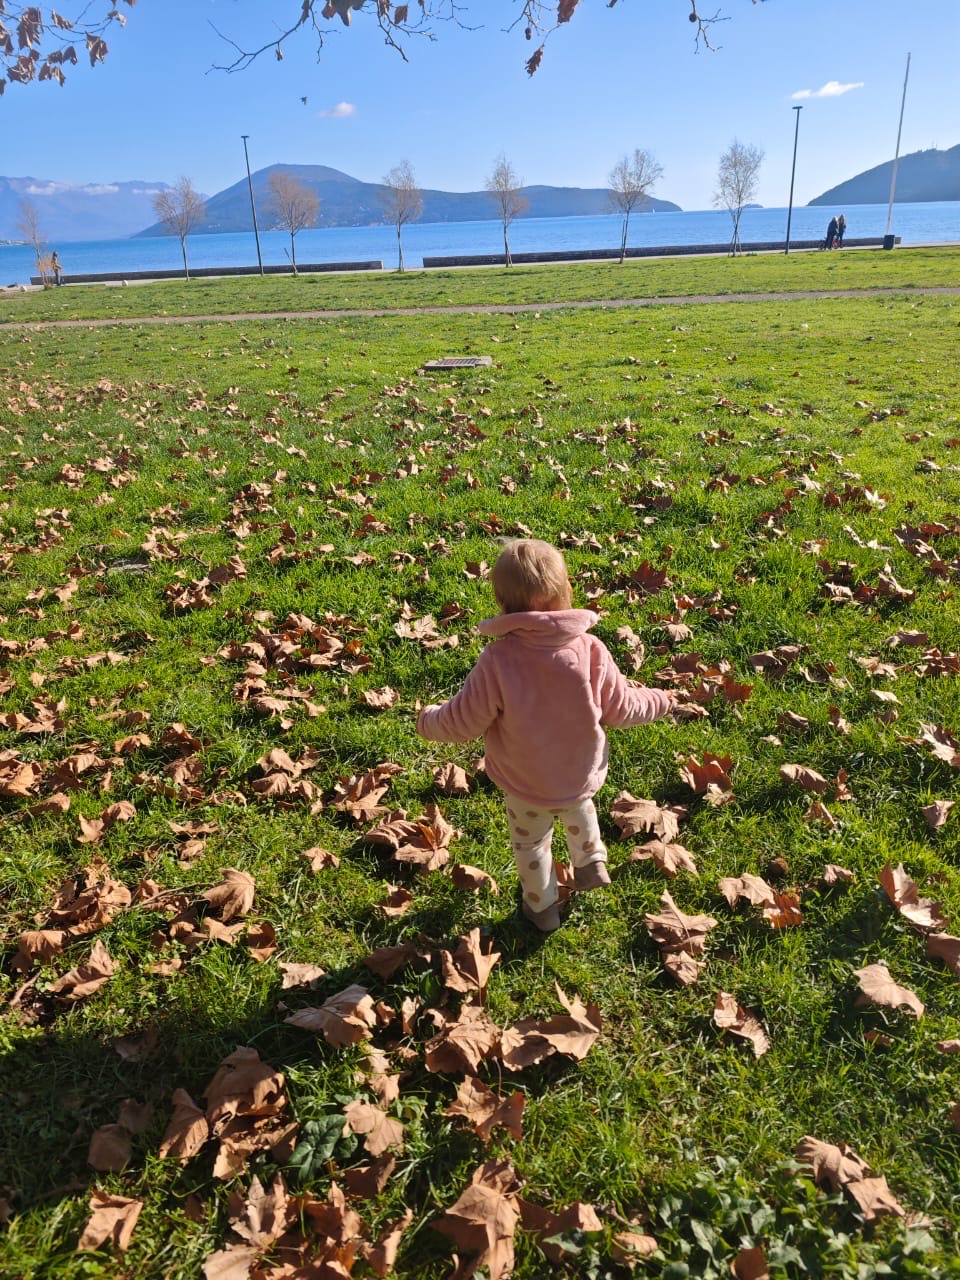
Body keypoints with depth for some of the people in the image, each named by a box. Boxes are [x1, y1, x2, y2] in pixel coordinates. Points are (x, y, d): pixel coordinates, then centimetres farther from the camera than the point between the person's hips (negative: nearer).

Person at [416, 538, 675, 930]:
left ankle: (542, 907, 47)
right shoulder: (591, 651, -23)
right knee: (578, 809, 39)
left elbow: (463, 722, -21)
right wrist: (659, 700, 13)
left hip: (524, 786, -2)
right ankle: (591, 861, 47)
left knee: (530, 844, 27)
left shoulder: (498, 660, -31)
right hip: (582, 776, 2)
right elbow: (621, 708, -9)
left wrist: (427, 721, 2)